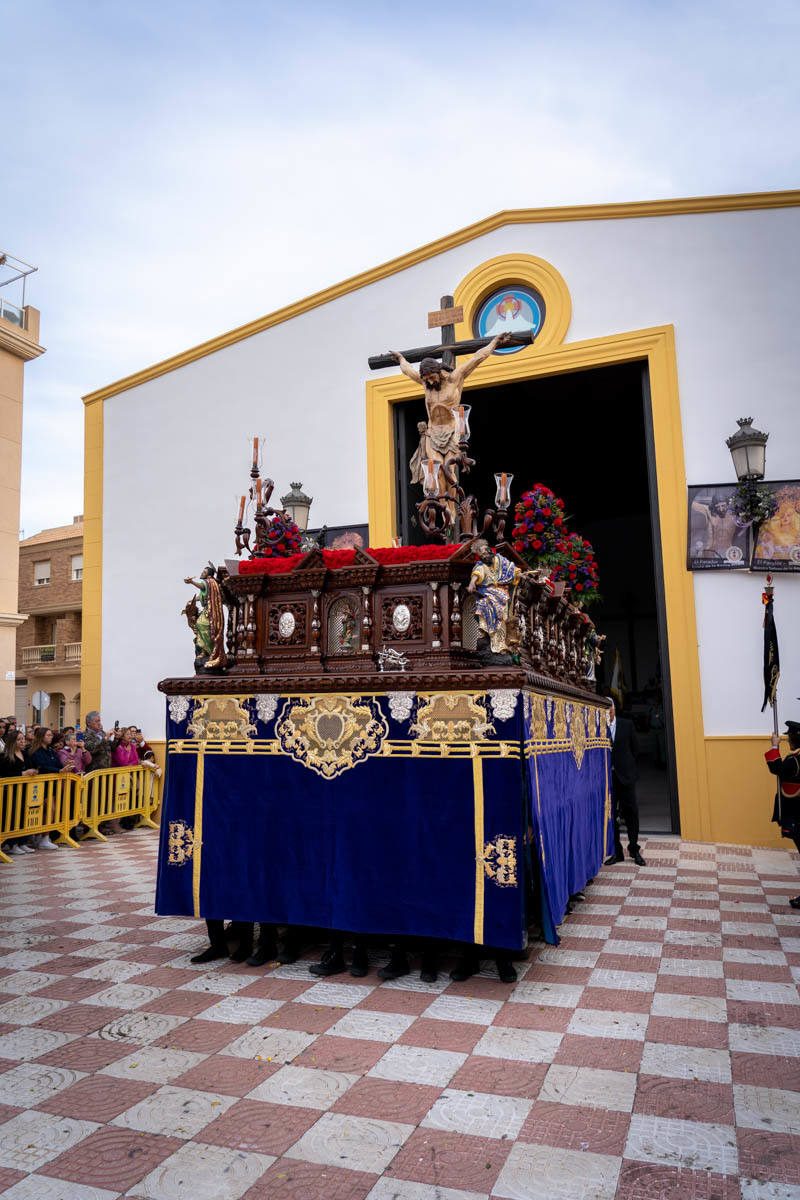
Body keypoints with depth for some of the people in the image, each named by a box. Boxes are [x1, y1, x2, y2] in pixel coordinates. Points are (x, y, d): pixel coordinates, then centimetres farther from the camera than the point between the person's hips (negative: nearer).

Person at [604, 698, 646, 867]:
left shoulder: (627, 725, 1)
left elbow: (635, 748, 9)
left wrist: (627, 765, 12)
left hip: (625, 775, 1)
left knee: (631, 813, 5)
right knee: (610, 815, 4)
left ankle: (634, 850, 17)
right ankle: (616, 852, 14)